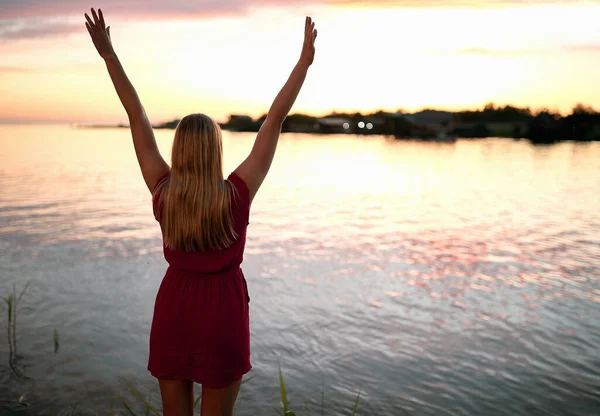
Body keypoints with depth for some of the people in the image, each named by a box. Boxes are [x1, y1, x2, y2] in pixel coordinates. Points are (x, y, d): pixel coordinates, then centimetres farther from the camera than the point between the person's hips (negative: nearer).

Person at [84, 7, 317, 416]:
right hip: (223, 313, -2)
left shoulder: (163, 193, -12)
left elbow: (138, 119, -6)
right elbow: (274, 121, -15)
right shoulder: (237, 195, -17)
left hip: (173, 309, 3)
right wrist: (305, 60, -9)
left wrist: (108, 54, 1)